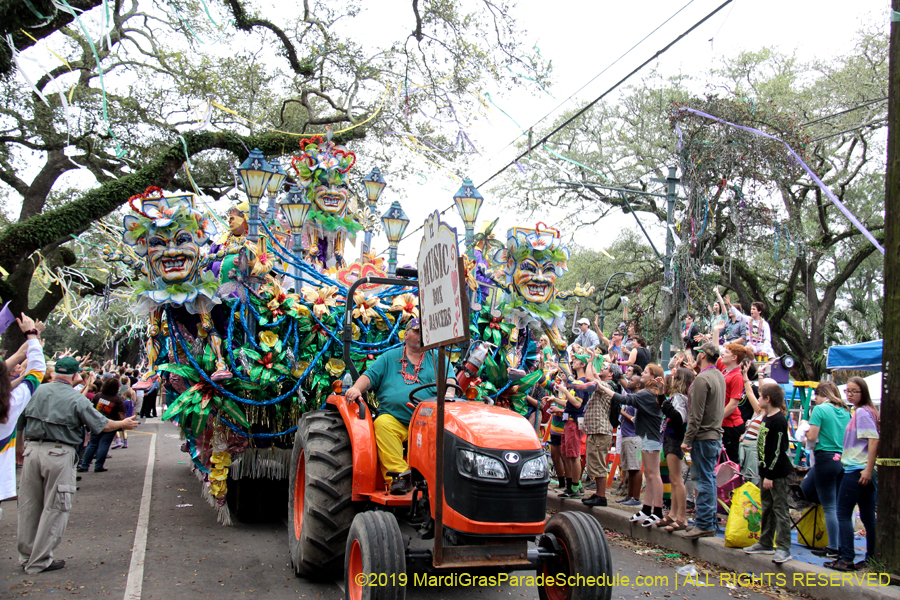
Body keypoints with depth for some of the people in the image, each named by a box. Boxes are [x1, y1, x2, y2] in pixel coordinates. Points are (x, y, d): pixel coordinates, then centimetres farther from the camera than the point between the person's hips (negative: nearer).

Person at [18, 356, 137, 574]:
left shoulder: (39, 391, 4)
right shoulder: (77, 399, -8)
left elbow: (26, 418, 17)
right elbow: (101, 425, 0)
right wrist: (123, 424, 16)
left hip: (33, 449, 5)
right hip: (59, 454, -5)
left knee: (29, 505, 15)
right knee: (54, 508, 5)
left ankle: (26, 555, 27)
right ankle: (39, 561, 10)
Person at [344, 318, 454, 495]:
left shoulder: (438, 358, 22)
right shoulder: (389, 357, 23)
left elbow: (449, 380, 8)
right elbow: (369, 376, 14)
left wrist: (448, 394, -15)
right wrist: (356, 388, -8)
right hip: (394, 419, 1)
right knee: (382, 424, -32)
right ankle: (398, 475, -32)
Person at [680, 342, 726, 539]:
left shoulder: (702, 379, -17)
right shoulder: (720, 376, 12)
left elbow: (696, 415, -19)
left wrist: (687, 439, -15)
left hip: (703, 436, -9)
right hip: (716, 435, 9)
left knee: (704, 481, -5)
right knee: (709, 479, 14)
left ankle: (704, 524, -2)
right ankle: (710, 522, 19)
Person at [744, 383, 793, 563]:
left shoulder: (778, 420, -18)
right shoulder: (766, 418, 12)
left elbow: (777, 450, -20)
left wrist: (770, 475, -20)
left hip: (777, 473, -10)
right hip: (766, 470, 10)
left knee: (780, 509, -6)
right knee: (767, 507, 16)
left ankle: (783, 549, -3)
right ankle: (765, 543, 25)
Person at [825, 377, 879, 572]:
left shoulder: (862, 412, -12)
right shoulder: (862, 412, 17)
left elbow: (874, 440, -21)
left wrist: (868, 469, -23)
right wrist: (868, 470, 17)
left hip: (857, 470, -10)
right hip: (864, 471, 10)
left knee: (843, 514, -4)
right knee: (868, 517, 11)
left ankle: (847, 559, -3)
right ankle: (872, 558, 16)